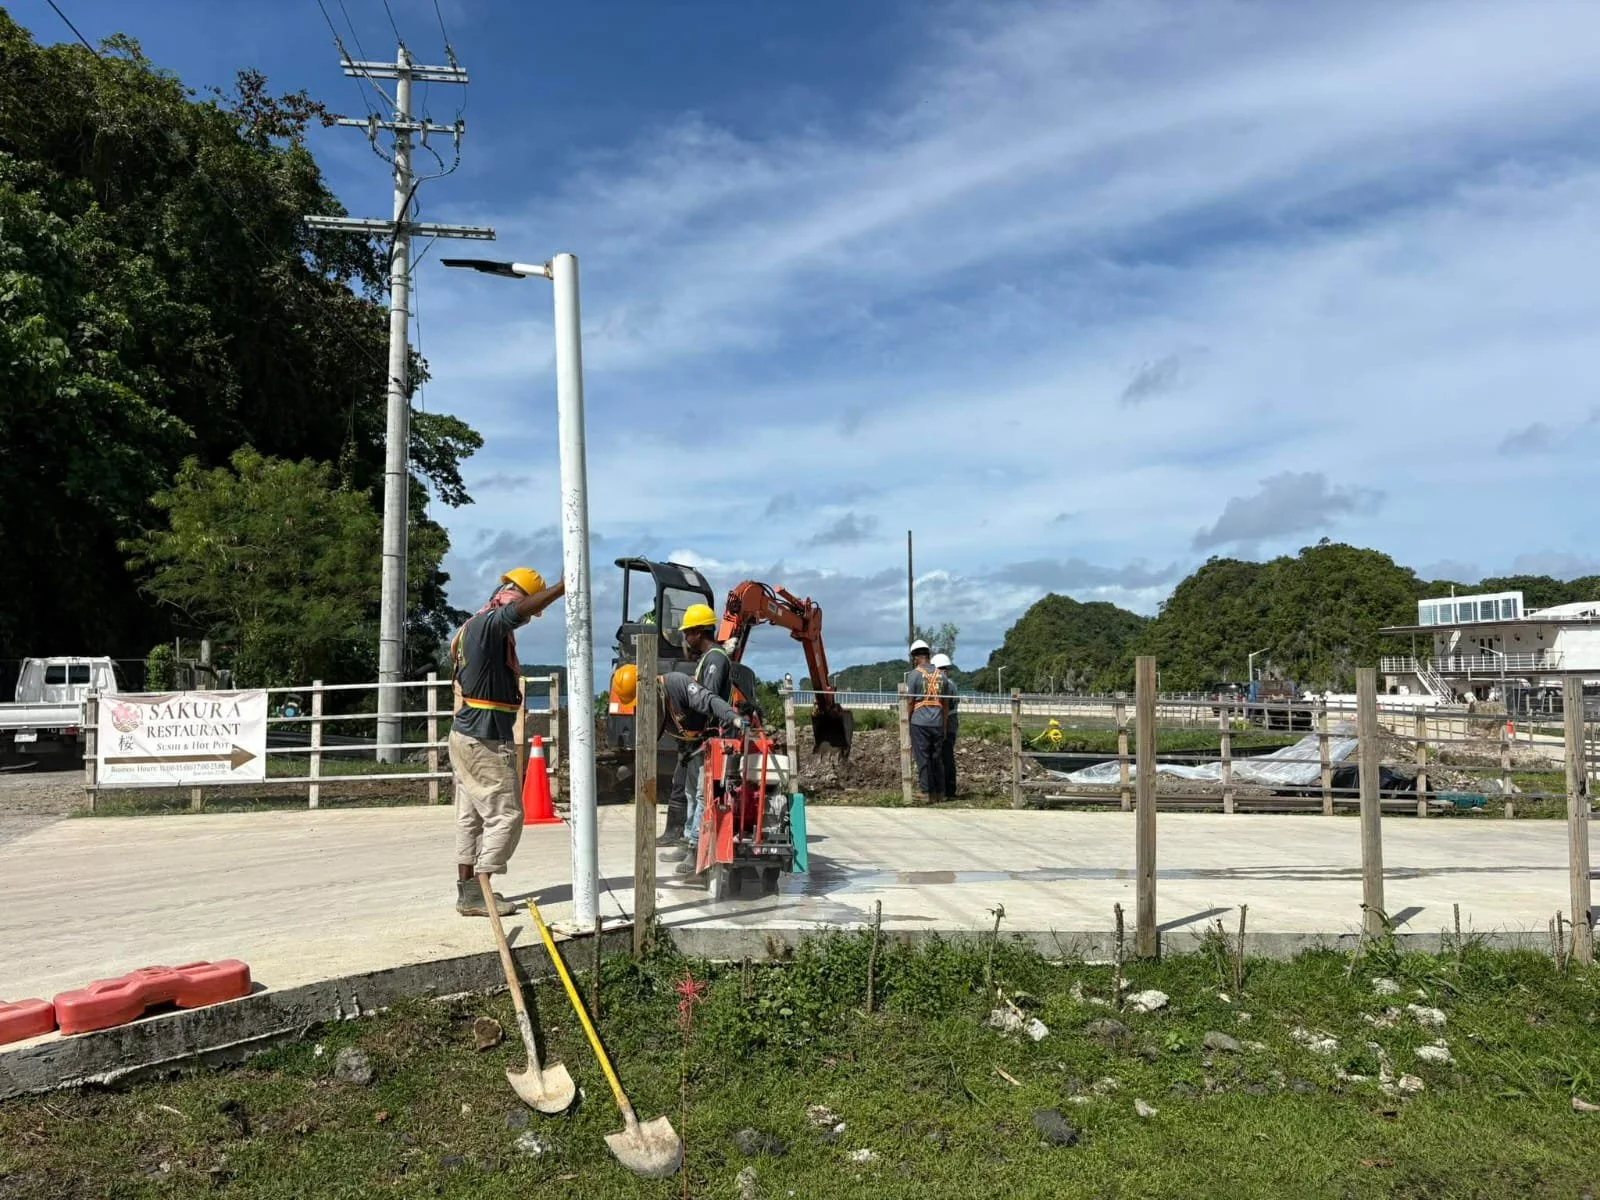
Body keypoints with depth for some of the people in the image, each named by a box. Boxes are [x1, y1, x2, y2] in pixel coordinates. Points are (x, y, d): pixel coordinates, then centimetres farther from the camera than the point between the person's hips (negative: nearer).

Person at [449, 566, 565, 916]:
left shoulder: (473, 626, 15)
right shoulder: (489, 623, -17)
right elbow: (518, 610, -37)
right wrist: (562, 588, -39)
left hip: (467, 735, 10)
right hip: (485, 741, -10)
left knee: (470, 816, 13)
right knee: (505, 815, -5)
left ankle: (467, 888, 19)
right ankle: (474, 894, -3)